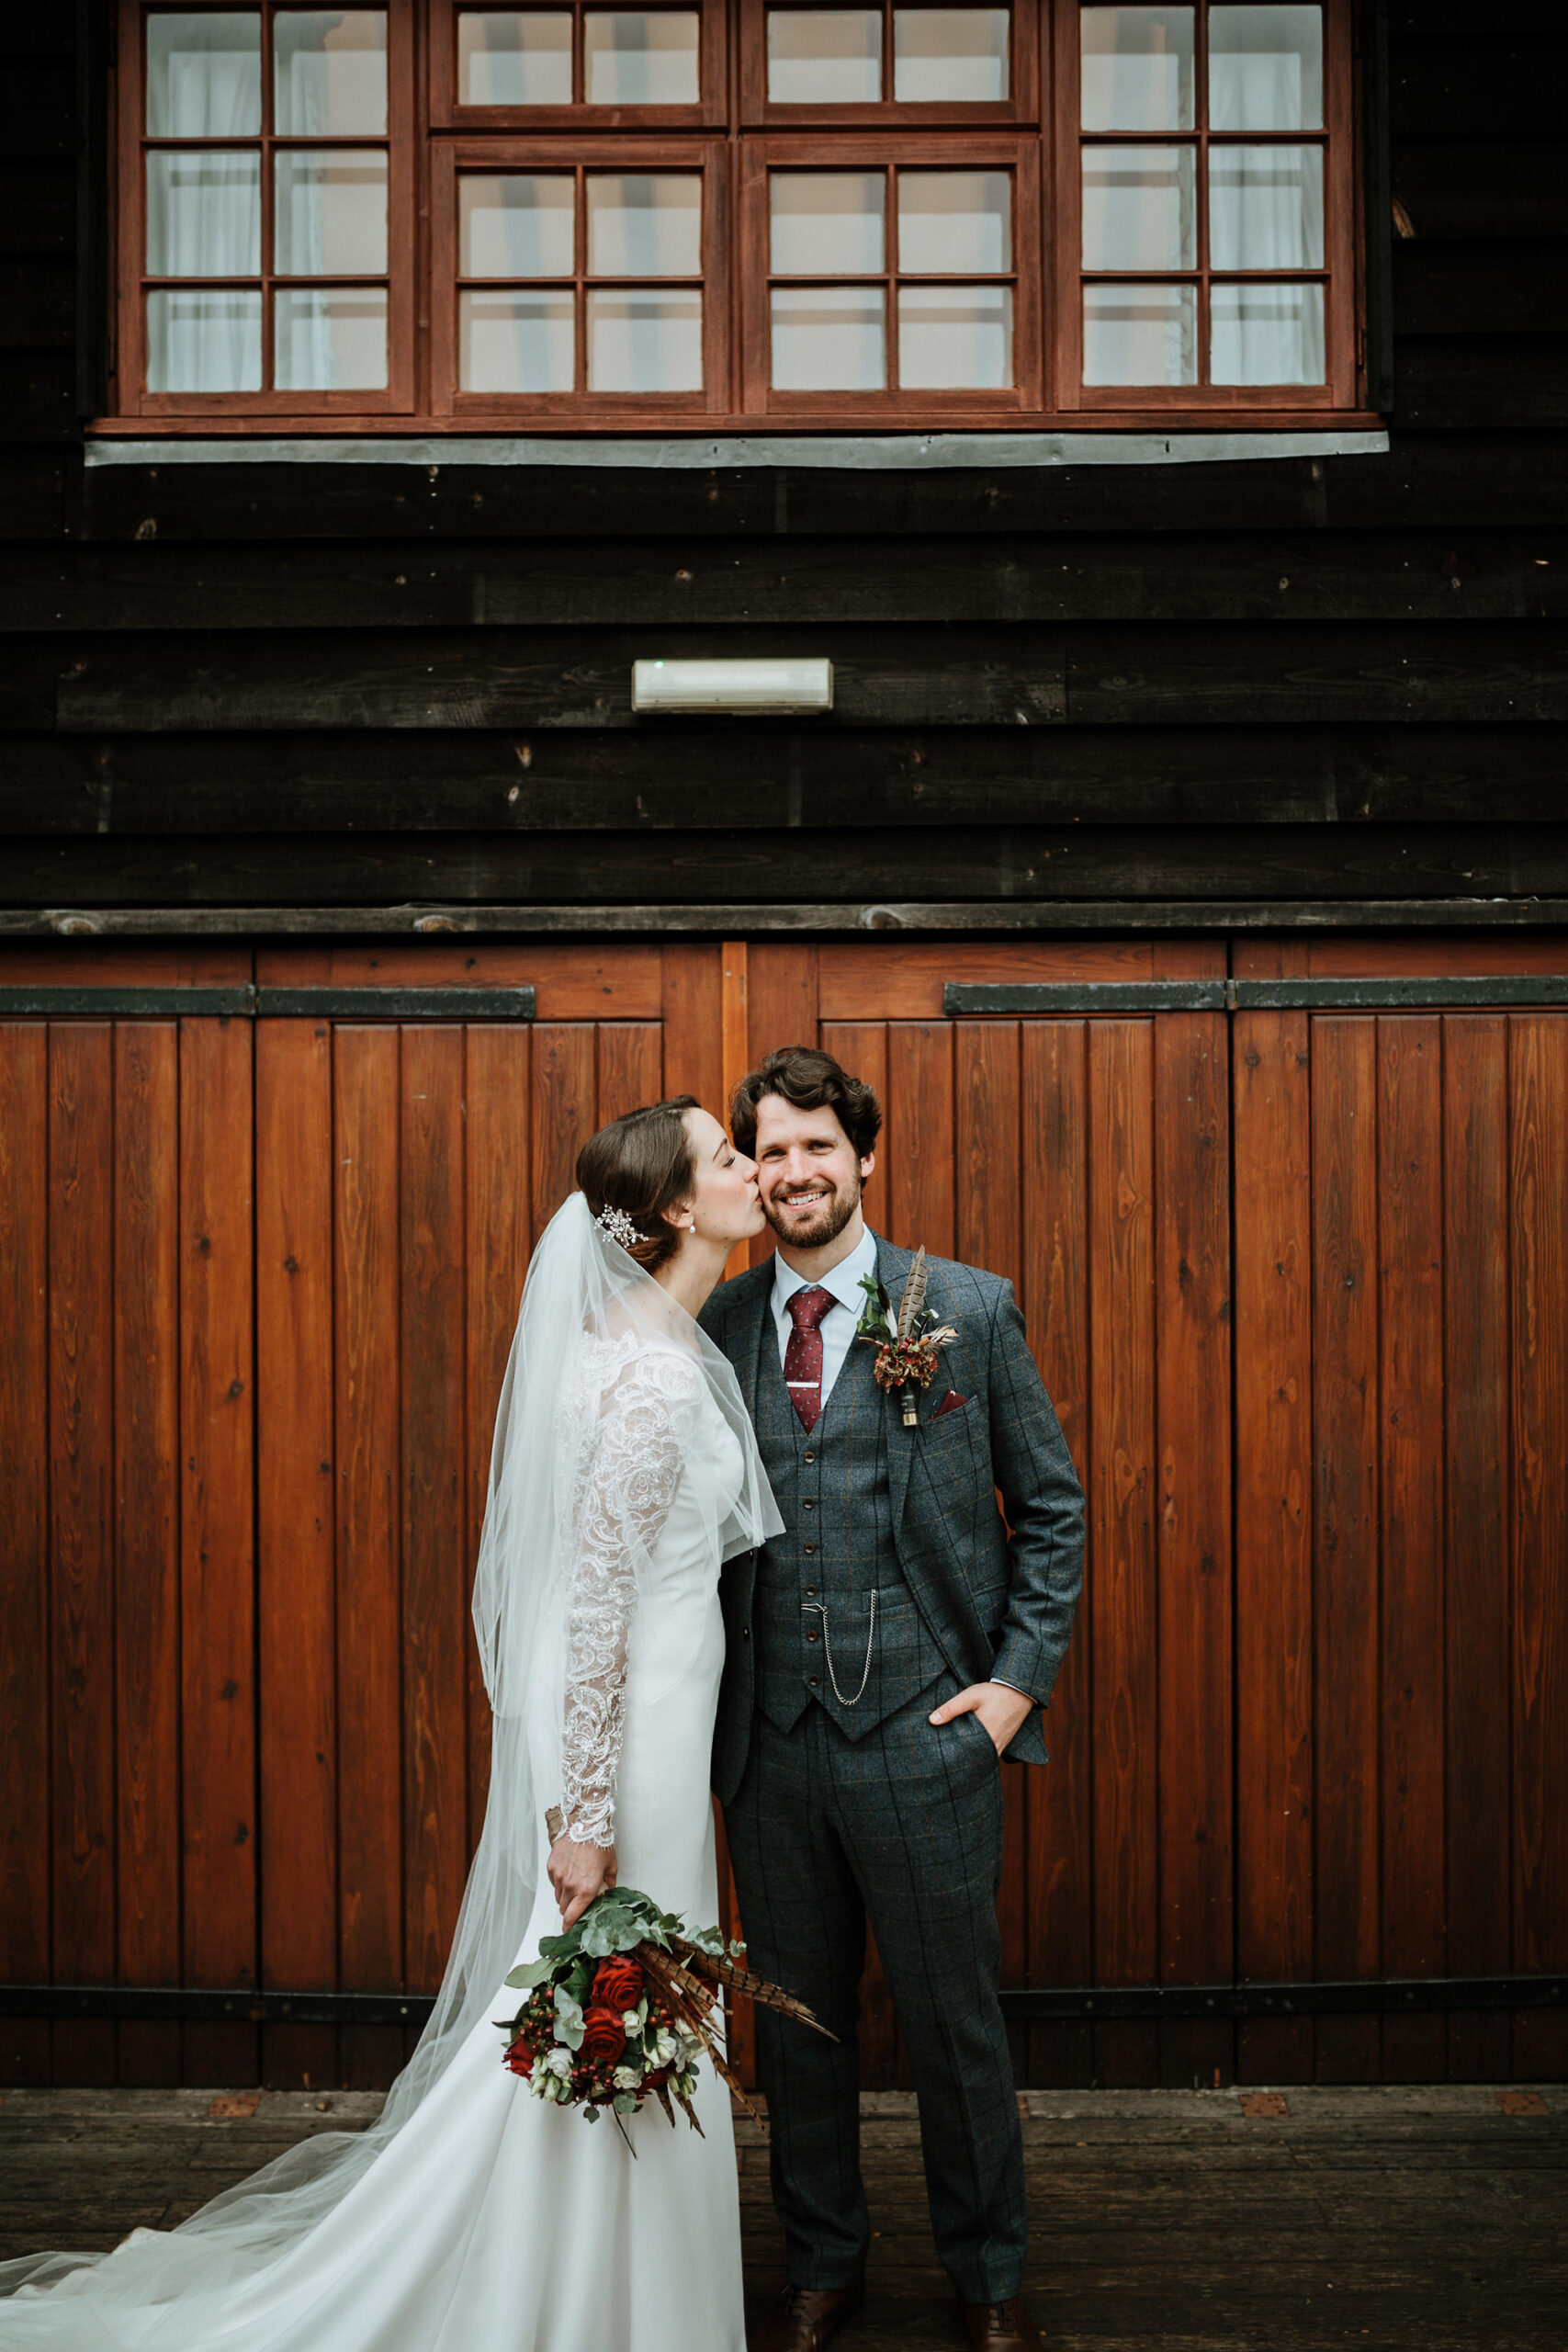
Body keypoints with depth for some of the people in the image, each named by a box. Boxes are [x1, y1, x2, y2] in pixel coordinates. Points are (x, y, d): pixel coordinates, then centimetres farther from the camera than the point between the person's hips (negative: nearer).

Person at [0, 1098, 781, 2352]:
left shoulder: (661, 1346, 8)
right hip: (624, 1734, -10)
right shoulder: (653, 1374, -22)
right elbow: (597, 1599, -23)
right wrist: (587, 1816, -21)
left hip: (636, 1719, 10)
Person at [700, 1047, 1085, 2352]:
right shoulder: (713, 1327, 5)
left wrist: (1020, 1679, -3)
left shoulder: (971, 1309, -1)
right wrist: (700, 1699, 4)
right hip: (768, 1739, 2)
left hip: (925, 1729, -2)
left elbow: (1052, 1508, 4)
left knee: (955, 2020, 9)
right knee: (797, 2021, 14)